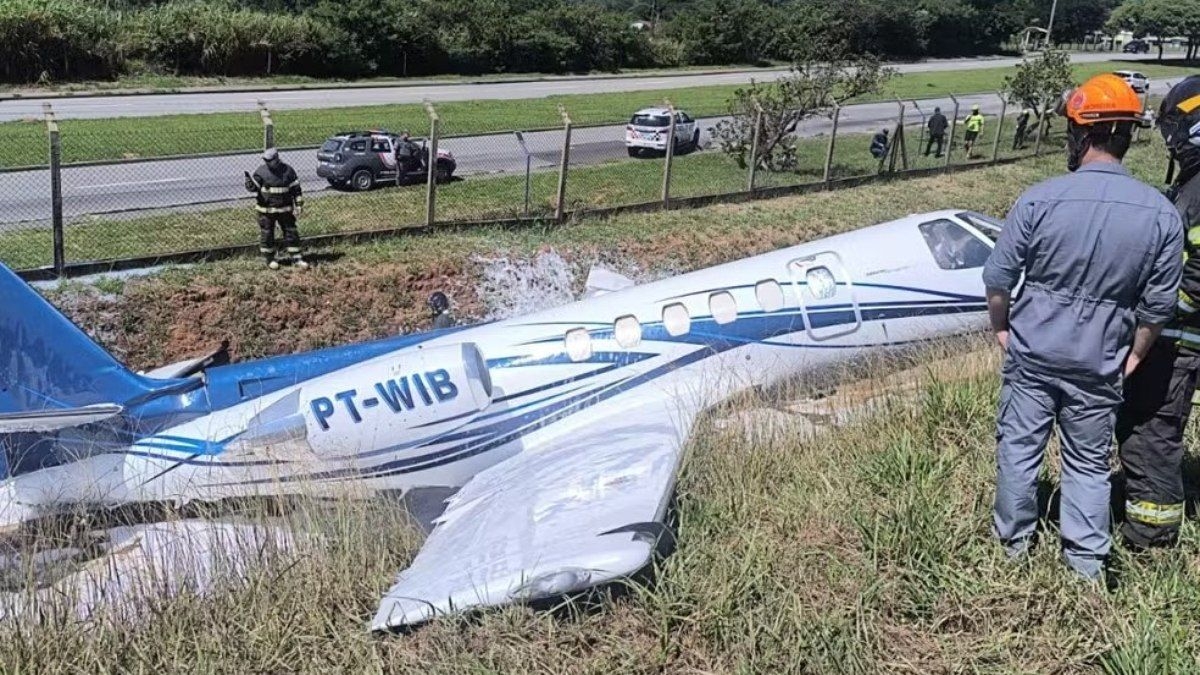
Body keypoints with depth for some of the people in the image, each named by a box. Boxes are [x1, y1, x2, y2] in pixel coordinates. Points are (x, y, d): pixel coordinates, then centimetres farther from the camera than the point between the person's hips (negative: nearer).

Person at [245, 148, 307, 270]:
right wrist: (249, 183, -30)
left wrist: (299, 205, -1)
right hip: (266, 209, -1)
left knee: (291, 232, 3)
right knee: (266, 234, 6)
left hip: (285, 209, 1)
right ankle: (270, 259, 20)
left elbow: (296, 189, 2)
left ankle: (296, 258, 12)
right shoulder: (261, 172, -6)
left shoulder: (288, 171, -3)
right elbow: (254, 188, -7)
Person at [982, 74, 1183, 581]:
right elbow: (1159, 302, -3)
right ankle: (1086, 559, 25)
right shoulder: (1161, 214, -9)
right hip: (1098, 362, 1)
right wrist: (1134, 354, 12)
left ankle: (1014, 539, 30)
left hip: (1031, 351, -1)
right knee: (1089, 462, 17)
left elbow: (998, 279, -9)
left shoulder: (1040, 199, -15)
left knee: (1019, 446, 16)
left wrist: (1001, 328, 8)